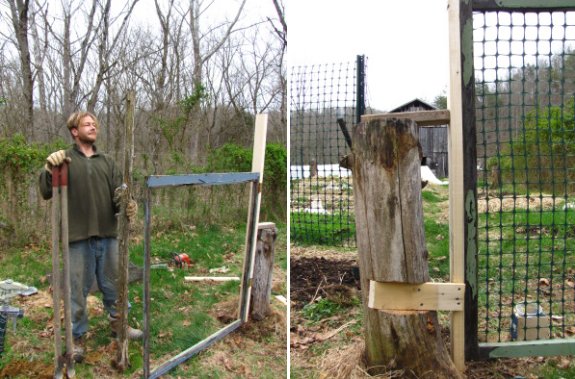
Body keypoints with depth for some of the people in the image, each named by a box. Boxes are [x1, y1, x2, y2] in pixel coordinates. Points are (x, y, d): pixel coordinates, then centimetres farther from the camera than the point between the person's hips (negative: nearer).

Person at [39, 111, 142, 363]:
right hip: (78, 237, -4)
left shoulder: (107, 161, 12)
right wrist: (49, 169, -25)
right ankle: (77, 338, 22)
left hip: (108, 235, 4)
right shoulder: (63, 160, 0)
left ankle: (117, 323, 38)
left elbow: (118, 194, 6)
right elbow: (46, 193, -6)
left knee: (113, 284, 18)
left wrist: (128, 205, -17)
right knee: (78, 290, 6)